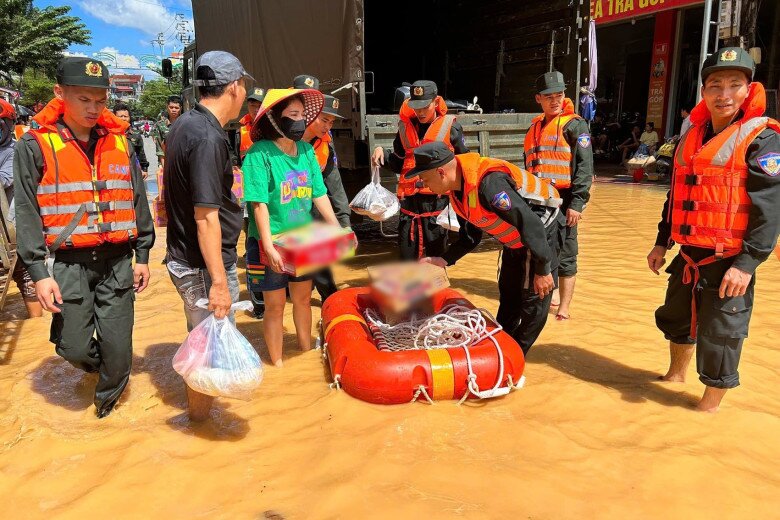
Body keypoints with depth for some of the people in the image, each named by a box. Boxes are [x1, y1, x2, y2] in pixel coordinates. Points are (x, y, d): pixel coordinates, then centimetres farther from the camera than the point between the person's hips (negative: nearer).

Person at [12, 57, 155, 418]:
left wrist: (142, 255, 9)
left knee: (118, 344, 4)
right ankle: (96, 362, 40)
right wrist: (38, 273, -9)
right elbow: (26, 213, -4)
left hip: (118, 261, 2)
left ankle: (109, 394, 33)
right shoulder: (36, 145, -3)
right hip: (68, 264, -2)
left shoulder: (119, 141, 6)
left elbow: (138, 200, 11)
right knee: (74, 347, 4)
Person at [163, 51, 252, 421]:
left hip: (183, 255, 10)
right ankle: (201, 418, 25)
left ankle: (199, 405, 47)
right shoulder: (208, 137, -23)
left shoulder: (184, 124, 8)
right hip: (204, 265, -10)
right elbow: (206, 217, -26)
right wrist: (219, 281, -24)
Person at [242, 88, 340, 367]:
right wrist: (269, 248, -22)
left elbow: (319, 195, 3)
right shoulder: (260, 153, -16)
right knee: (275, 306, 8)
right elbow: (259, 205, -19)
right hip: (273, 244, -5)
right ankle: (278, 366, 26)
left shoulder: (306, 149, -1)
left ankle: (307, 354, 38)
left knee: (303, 299, 19)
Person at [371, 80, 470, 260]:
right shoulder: (405, 127, 9)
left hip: (437, 200, -3)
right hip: (409, 200, 4)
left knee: (436, 257, 5)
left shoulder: (450, 127, -2)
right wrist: (383, 153, 0)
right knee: (407, 254, 9)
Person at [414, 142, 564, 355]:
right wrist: (443, 260, 0)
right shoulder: (458, 188, -5)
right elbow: (470, 235, 9)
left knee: (534, 300, -4)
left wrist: (542, 270, -25)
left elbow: (531, 224, -32)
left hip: (542, 231, -9)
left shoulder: (489, 183, -35)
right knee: (508, 295, 19)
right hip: (516, 238, 9)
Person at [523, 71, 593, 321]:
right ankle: (547, 293, 31)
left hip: (563, 200, -6)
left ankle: (563, 307, 5)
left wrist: (577, 202, -19)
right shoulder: (535, 126, 16)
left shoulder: (575, 125, -3)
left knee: (565, 255, -1)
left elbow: (585, 166, -11)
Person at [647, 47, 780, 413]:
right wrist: (662, 242, 15)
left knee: (720, 334, 3)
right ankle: (676, 374, 47)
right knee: (676, 318, 22)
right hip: (689, 256, 7)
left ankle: (710, 405, 22)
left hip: (729, 262, -7)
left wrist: (748, 263, -22)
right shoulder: (691, 137, 10)